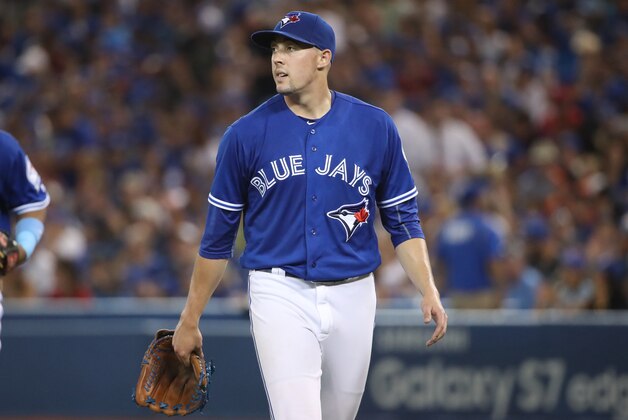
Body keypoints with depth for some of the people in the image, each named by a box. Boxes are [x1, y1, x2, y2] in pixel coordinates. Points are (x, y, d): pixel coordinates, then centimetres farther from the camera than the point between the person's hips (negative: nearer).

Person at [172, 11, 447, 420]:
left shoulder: (376, 127, 1)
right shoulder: (246, 135, -2)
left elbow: (403, 221, 7)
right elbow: (218, 236, 5)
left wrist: (429, 291, -7)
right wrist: (190, 319, 7)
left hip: (353, 295, 2)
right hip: (280, 294, -2)